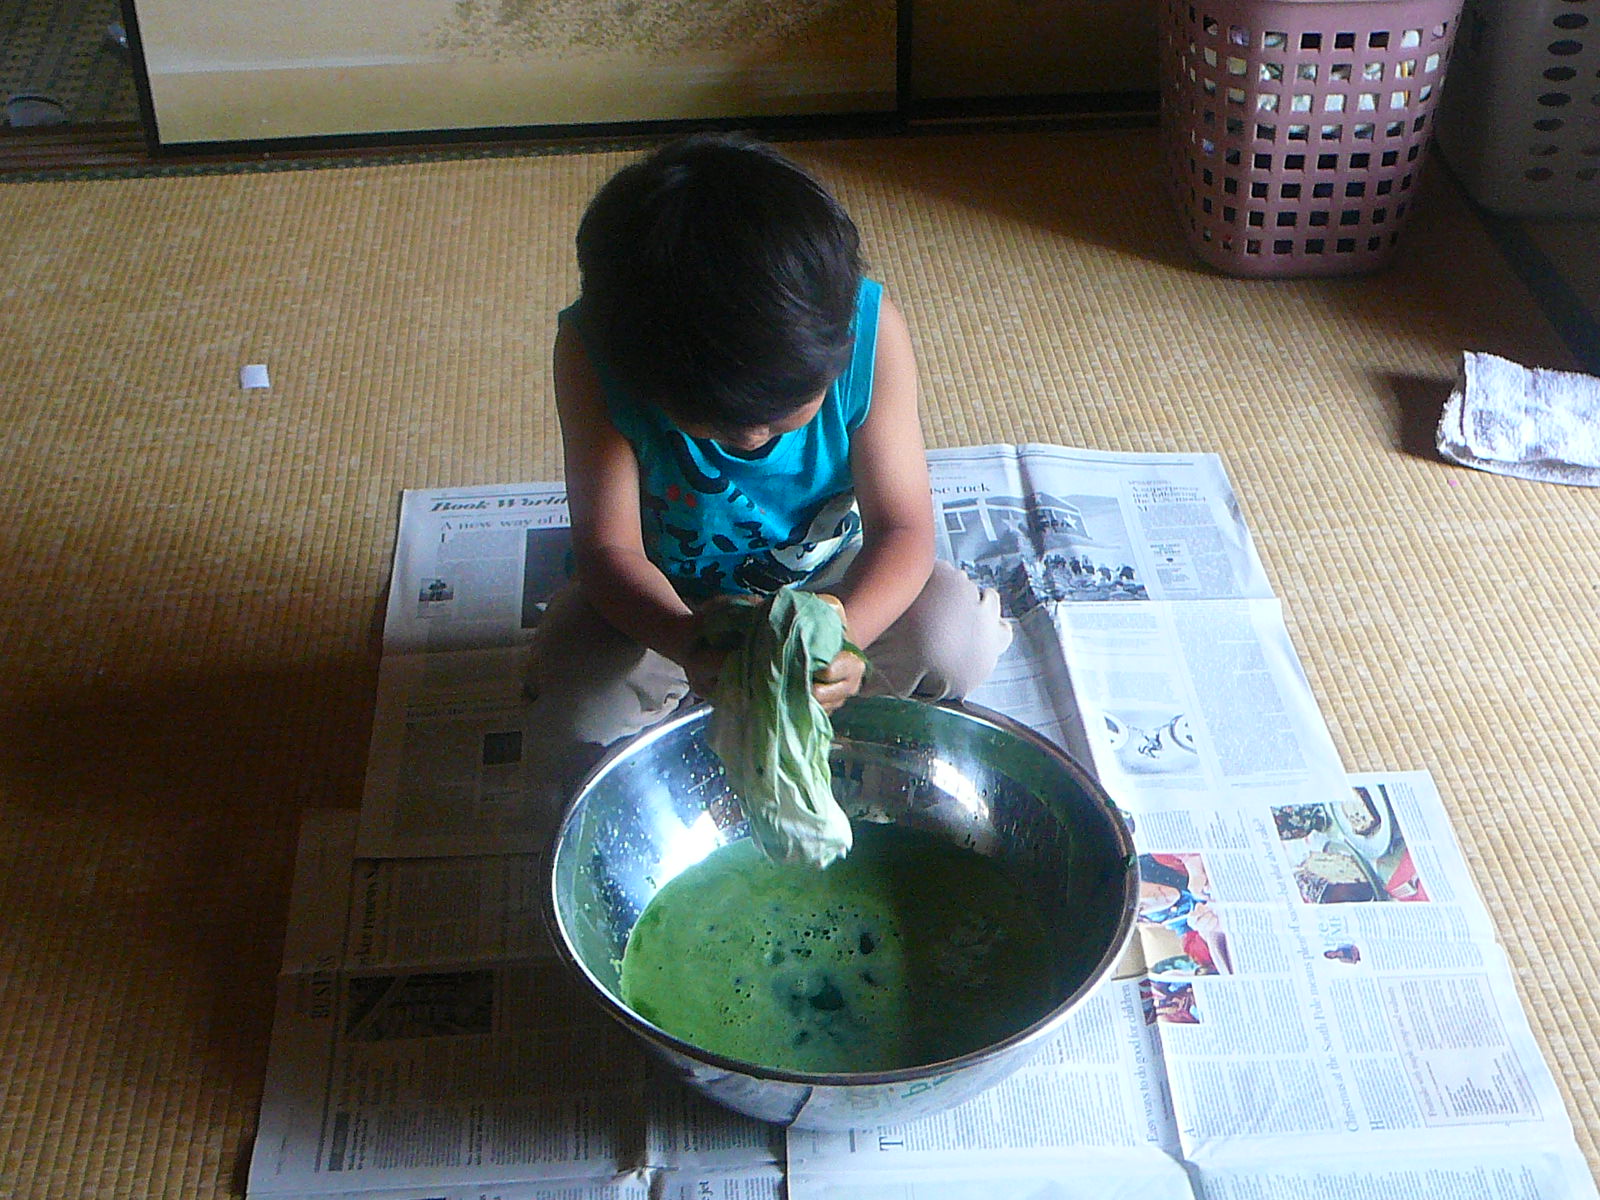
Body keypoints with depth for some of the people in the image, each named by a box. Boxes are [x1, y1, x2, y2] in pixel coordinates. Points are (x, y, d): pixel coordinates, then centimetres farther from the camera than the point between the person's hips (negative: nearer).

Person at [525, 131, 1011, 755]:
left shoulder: (870, 329, -28)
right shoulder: (593, 350, -29)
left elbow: (901, 525, -24)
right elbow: (609, 545, -26)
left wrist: (844, 631, -46)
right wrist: (688, 640, -48)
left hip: (828, 577, 1)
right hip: (668, 594, 0)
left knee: (957, 643, -25)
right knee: (582, 697, -28)